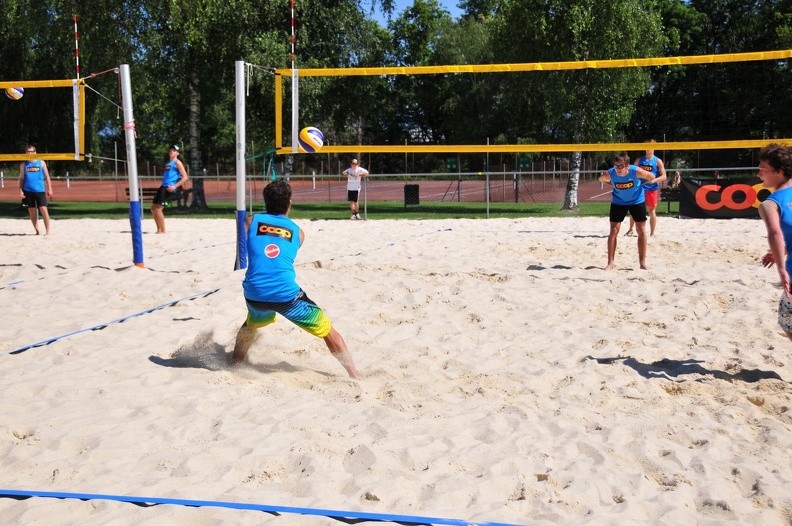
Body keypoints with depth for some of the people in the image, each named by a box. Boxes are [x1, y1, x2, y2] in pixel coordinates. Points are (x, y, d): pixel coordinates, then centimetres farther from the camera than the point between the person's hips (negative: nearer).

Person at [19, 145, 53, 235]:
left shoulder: (41, 163, 6)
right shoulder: (23, 164, 8)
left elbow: (47, 177, 7)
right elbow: (21, 178, 11)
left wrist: (49, 189, 0)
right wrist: (20, 190, 1)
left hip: (40, 190, -2)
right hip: (28, 191, 2)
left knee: (44, 209, -9)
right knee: (31, 211, 5)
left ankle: (47, 231, -3)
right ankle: (37, 230, 14)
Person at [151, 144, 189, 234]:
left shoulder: (177, 163, -3)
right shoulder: (168, 163, 22)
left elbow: (185, 177, -11)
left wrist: (175, 186, -19)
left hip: (169, 188, -9)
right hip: (163, 187, 9)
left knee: (158, 208, -15)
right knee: (153, 208, 8)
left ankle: (163, 231, -8)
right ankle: (159, 229, 15)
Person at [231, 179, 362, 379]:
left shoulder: (251, 221, 13)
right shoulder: (298, 232, 14)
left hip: (254, 293, 2)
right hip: (286, 294, -2)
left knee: (251, 323, 38)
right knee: (328, 330, 13)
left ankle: (234, 363, 44)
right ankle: (355, 375, 11)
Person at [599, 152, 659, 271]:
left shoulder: (637, 171, -30)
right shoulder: (609, 174, -27)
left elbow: (652, 178, -10)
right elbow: (601, 179, -1)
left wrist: (639, 184, -10)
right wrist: (614, 185, -7)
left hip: (637, 201, 0)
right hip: (618, 202, 0)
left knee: (641, 231, 1)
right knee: (613, 231, -5)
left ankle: (642, 262, 12)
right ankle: (610, 263, 2)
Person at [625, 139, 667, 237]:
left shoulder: (657, 161, 0)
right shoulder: (639, 160, 9)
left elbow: (664, 177, -4)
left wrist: (654, 180, -21)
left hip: (652, 189, -3)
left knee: (651, 211, 3)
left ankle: (652, 233, 10)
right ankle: (631, 229, 17)